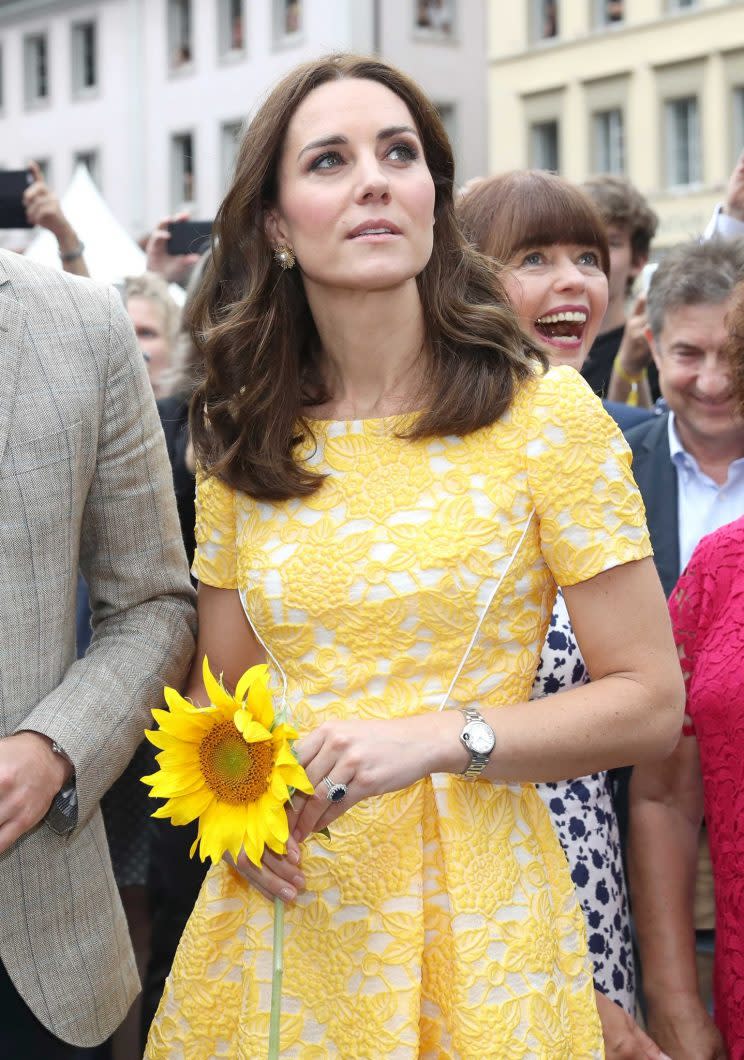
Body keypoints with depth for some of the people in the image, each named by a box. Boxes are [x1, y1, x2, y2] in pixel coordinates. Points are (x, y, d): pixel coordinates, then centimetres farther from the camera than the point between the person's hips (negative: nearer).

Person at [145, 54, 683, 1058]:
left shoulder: (542, 412, -8)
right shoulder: (242, 441, 4)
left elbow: (651, 701, -7)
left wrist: (438, 737, -19)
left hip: (470, 921, -3)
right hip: (279, 911, 3)